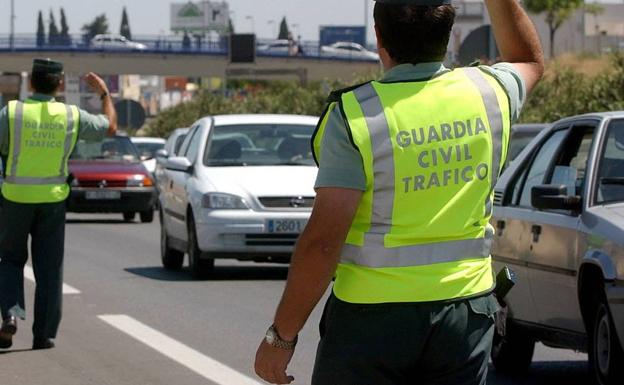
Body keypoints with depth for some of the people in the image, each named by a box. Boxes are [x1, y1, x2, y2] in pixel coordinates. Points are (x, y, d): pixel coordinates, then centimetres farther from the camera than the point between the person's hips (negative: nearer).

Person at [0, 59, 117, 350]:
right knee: (49, 269, 9)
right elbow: (110, 127, 14)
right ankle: (44, 335, 8)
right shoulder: (71, 116, -2)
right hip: (52, 201, 1)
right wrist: (105, 93, 27)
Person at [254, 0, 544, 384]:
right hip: (465, 312, 4)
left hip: (372, 315, -4)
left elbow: (322, 240, -17)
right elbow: (530, 61, 27)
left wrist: (282, 336, -10)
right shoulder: (487, 92, 0)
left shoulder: (354, 114, -14)